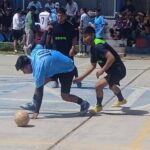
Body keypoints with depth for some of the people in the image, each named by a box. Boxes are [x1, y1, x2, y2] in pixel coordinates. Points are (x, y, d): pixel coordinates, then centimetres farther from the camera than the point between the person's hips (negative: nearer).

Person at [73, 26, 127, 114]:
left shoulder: (98, 46, -23)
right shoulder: (93, 48, 7)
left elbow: (111, 58, -34)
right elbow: (93, 66, 14)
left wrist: (102, 70, -27)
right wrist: (81, 77, 11)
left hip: (118, 70, -11)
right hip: (116, 70, 11)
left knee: (99, 85, -19)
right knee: (112, 85, 37)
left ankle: (99, 106, 5)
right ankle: (121, 100, 65)